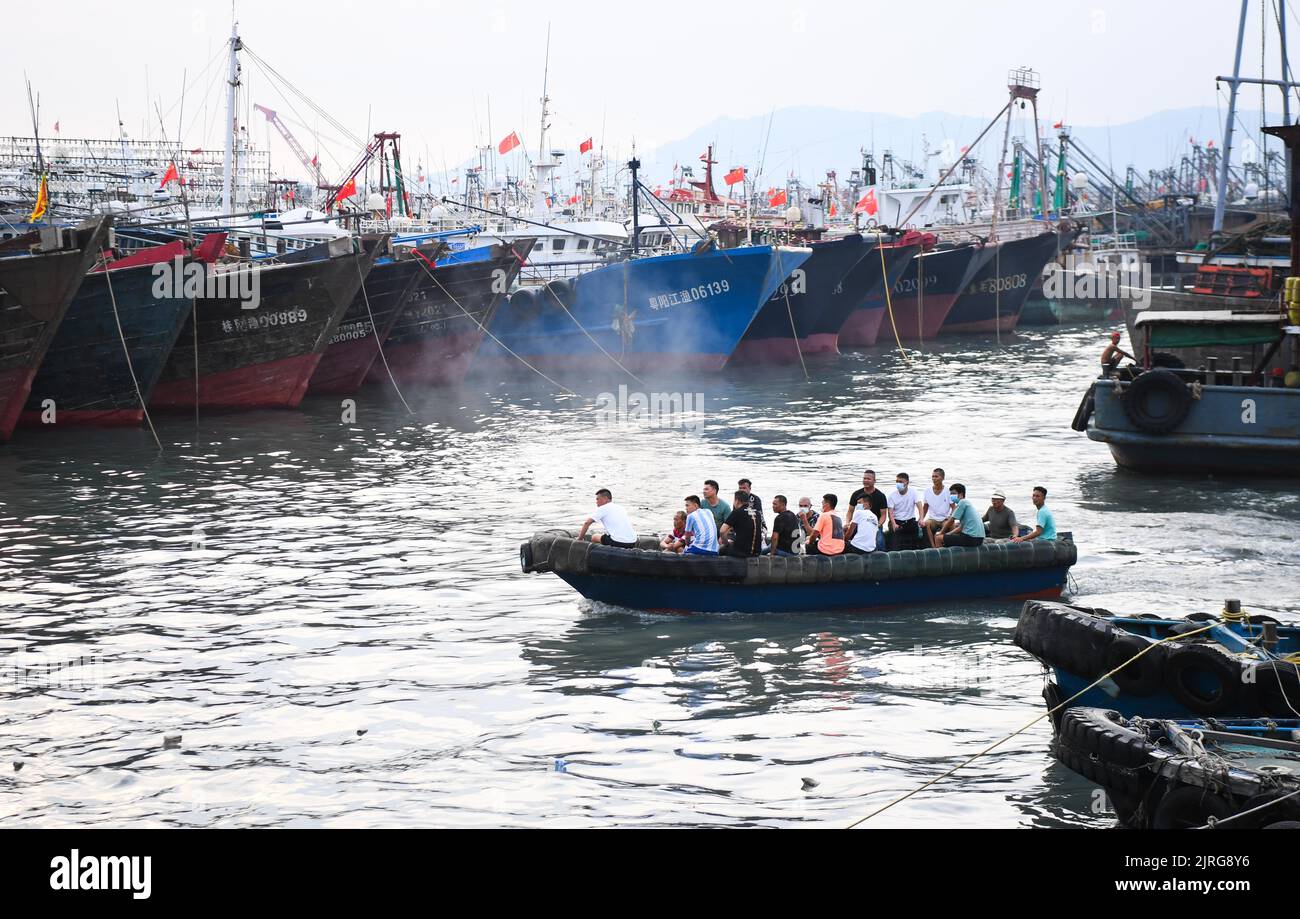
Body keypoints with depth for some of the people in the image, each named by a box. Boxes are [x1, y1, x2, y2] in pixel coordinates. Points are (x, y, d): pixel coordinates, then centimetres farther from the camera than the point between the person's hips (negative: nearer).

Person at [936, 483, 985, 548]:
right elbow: (961, 528, 22)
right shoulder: (967, 503, 22)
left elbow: (951, 521, -8)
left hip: (971, 538, -10)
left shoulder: (962, 502, -8)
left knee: (939, 537, -7)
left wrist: (941, 532, 6)